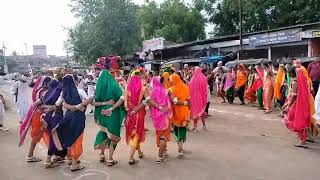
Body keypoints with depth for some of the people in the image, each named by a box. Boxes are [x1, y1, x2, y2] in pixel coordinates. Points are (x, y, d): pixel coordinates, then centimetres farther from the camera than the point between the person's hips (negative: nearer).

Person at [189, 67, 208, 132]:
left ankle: (195, 126, 10)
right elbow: (205, 89, -6)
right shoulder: (204, 78, -8)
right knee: (202, 110, 19)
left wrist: (190, 97, 1)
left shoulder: (193, 79, -12)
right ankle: (204, 125, 28)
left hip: (194, 97, -2)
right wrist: (205, 98, 3)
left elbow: (190, 89, -9)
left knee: (195, 111, 9)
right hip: (202, 97, 2)